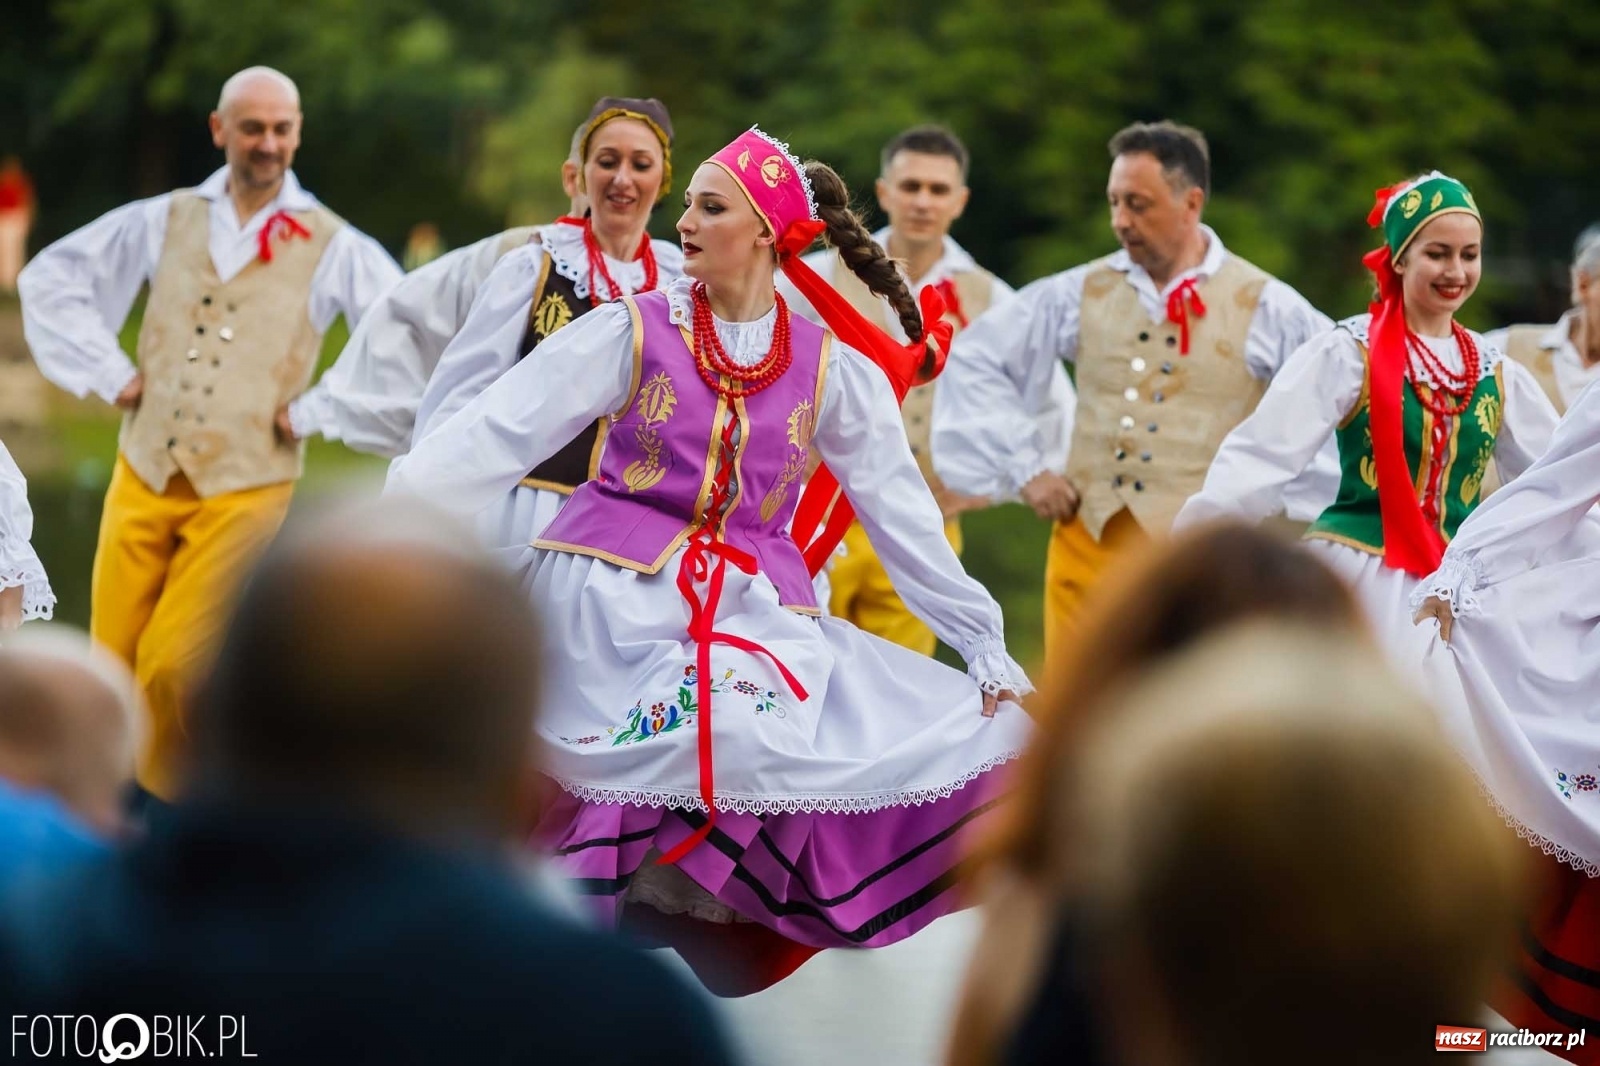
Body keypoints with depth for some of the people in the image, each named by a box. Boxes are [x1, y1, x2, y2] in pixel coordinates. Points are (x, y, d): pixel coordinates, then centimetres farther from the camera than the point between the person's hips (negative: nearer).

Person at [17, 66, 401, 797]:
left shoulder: (332, 246, 2)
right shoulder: (165, 222, 10)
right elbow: (51, 278, 15)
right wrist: (108, 373, 4)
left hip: (246, 487, -3)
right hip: (144, 473, 3)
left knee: (173, 666, -10)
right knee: (114, 661, 3)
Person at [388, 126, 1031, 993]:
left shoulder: (835, 371, 6)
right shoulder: (633, 332, 2)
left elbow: (903, 515, 9)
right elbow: (494, 434, -5)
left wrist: (984, 645, 6)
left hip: (753, 611, 4)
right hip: (609, 601, -3)